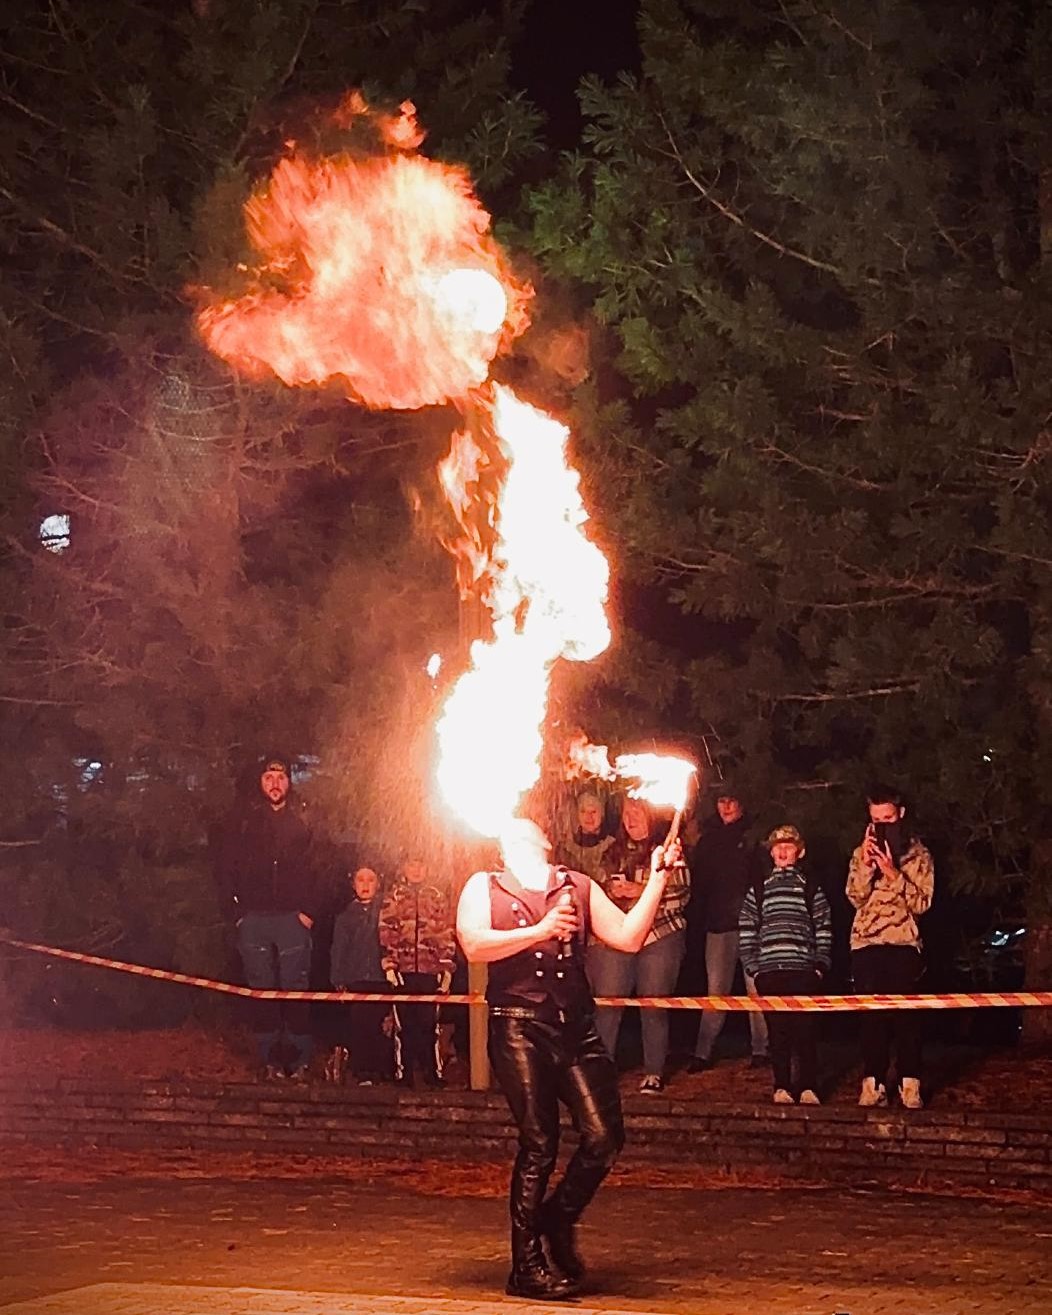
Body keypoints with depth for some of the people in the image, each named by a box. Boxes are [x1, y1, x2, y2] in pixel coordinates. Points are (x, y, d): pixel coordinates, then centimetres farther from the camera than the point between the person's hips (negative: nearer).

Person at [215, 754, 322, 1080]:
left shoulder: (302, 823, 8)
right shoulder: (243, 824, 10)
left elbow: (316, 870, 5)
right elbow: (225, 870, 8)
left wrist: (309, 911, -5)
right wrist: (237, 912, -1)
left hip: (293, 918, -1)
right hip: (254, 919, 1)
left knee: (295, 990, -4)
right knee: (262, 990, 2)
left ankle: (301, 1059, 0)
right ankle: (270, 1059, 6)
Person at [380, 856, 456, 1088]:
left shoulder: (438, 896, 10)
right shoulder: (393, 897, 9)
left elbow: (446, 934, 8)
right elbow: (385, 932, 4)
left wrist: (447, 968, 2)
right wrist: (388, 965, -4)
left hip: (430, 969, 0)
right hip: (403, 969, 0)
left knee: (430, 1022, -1)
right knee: (404, 1024, 2)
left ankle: (433, 1074, 5)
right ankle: (403, 1075, 6)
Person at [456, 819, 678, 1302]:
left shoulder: (579, 887, 20)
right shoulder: (484, 887, 11)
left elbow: (628, 937, 10)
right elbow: (474, 945, -7)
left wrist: (657, 877, 7)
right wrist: (539, 931, -14)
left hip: (576, 1025, 4)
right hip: (519, 1025, -4)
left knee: (604, 1136, -7)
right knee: (538, 1143, -6)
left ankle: (559, 1219, 19)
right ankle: (527, 1265, 4)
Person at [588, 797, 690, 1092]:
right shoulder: (615, 852, 17)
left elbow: (682, 893, -5)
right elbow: (601, 888, 25)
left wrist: (641, 890, -14)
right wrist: (611, 890, 2)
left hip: (660, 935, -4)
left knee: (655, 1005, -1)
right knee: (606, 1001, -5)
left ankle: (654, 1073, 6)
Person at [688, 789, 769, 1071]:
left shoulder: (753, 838, 4)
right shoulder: (709, 840, 15)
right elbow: (698, 886, 15)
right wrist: (695, 929, 9)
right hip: (718, 926, 3)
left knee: (757, 989, -3)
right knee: (715, 991, 3)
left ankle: (761, 1049, 3)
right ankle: (702, 1053, 4)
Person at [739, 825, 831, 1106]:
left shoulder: (811, 888, 12)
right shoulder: (758, 889, 15)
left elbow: (824, 930, 7)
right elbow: (746, 930, 10)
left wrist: (820, 966, -2)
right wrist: (753, 966, 1)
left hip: (804, 970, -1)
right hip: (770, 971, 1)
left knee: (804, 1028, -4)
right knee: (778, 1030, 1)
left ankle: (808, 1087, -1)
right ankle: (782, 1087, 5)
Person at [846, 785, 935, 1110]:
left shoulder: (918, 855, 6)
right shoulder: (861, 854, 13)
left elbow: (922, 903, -4)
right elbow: (856, 898, 1)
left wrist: (892, 873, -15)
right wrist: (866, 865, -13)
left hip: (903, 943, -2)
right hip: (866, 943, 2)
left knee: (905, 1013, -9)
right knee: (871, 1014, -2)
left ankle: (909, 1084, -5)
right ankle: (873, 1083, 2)